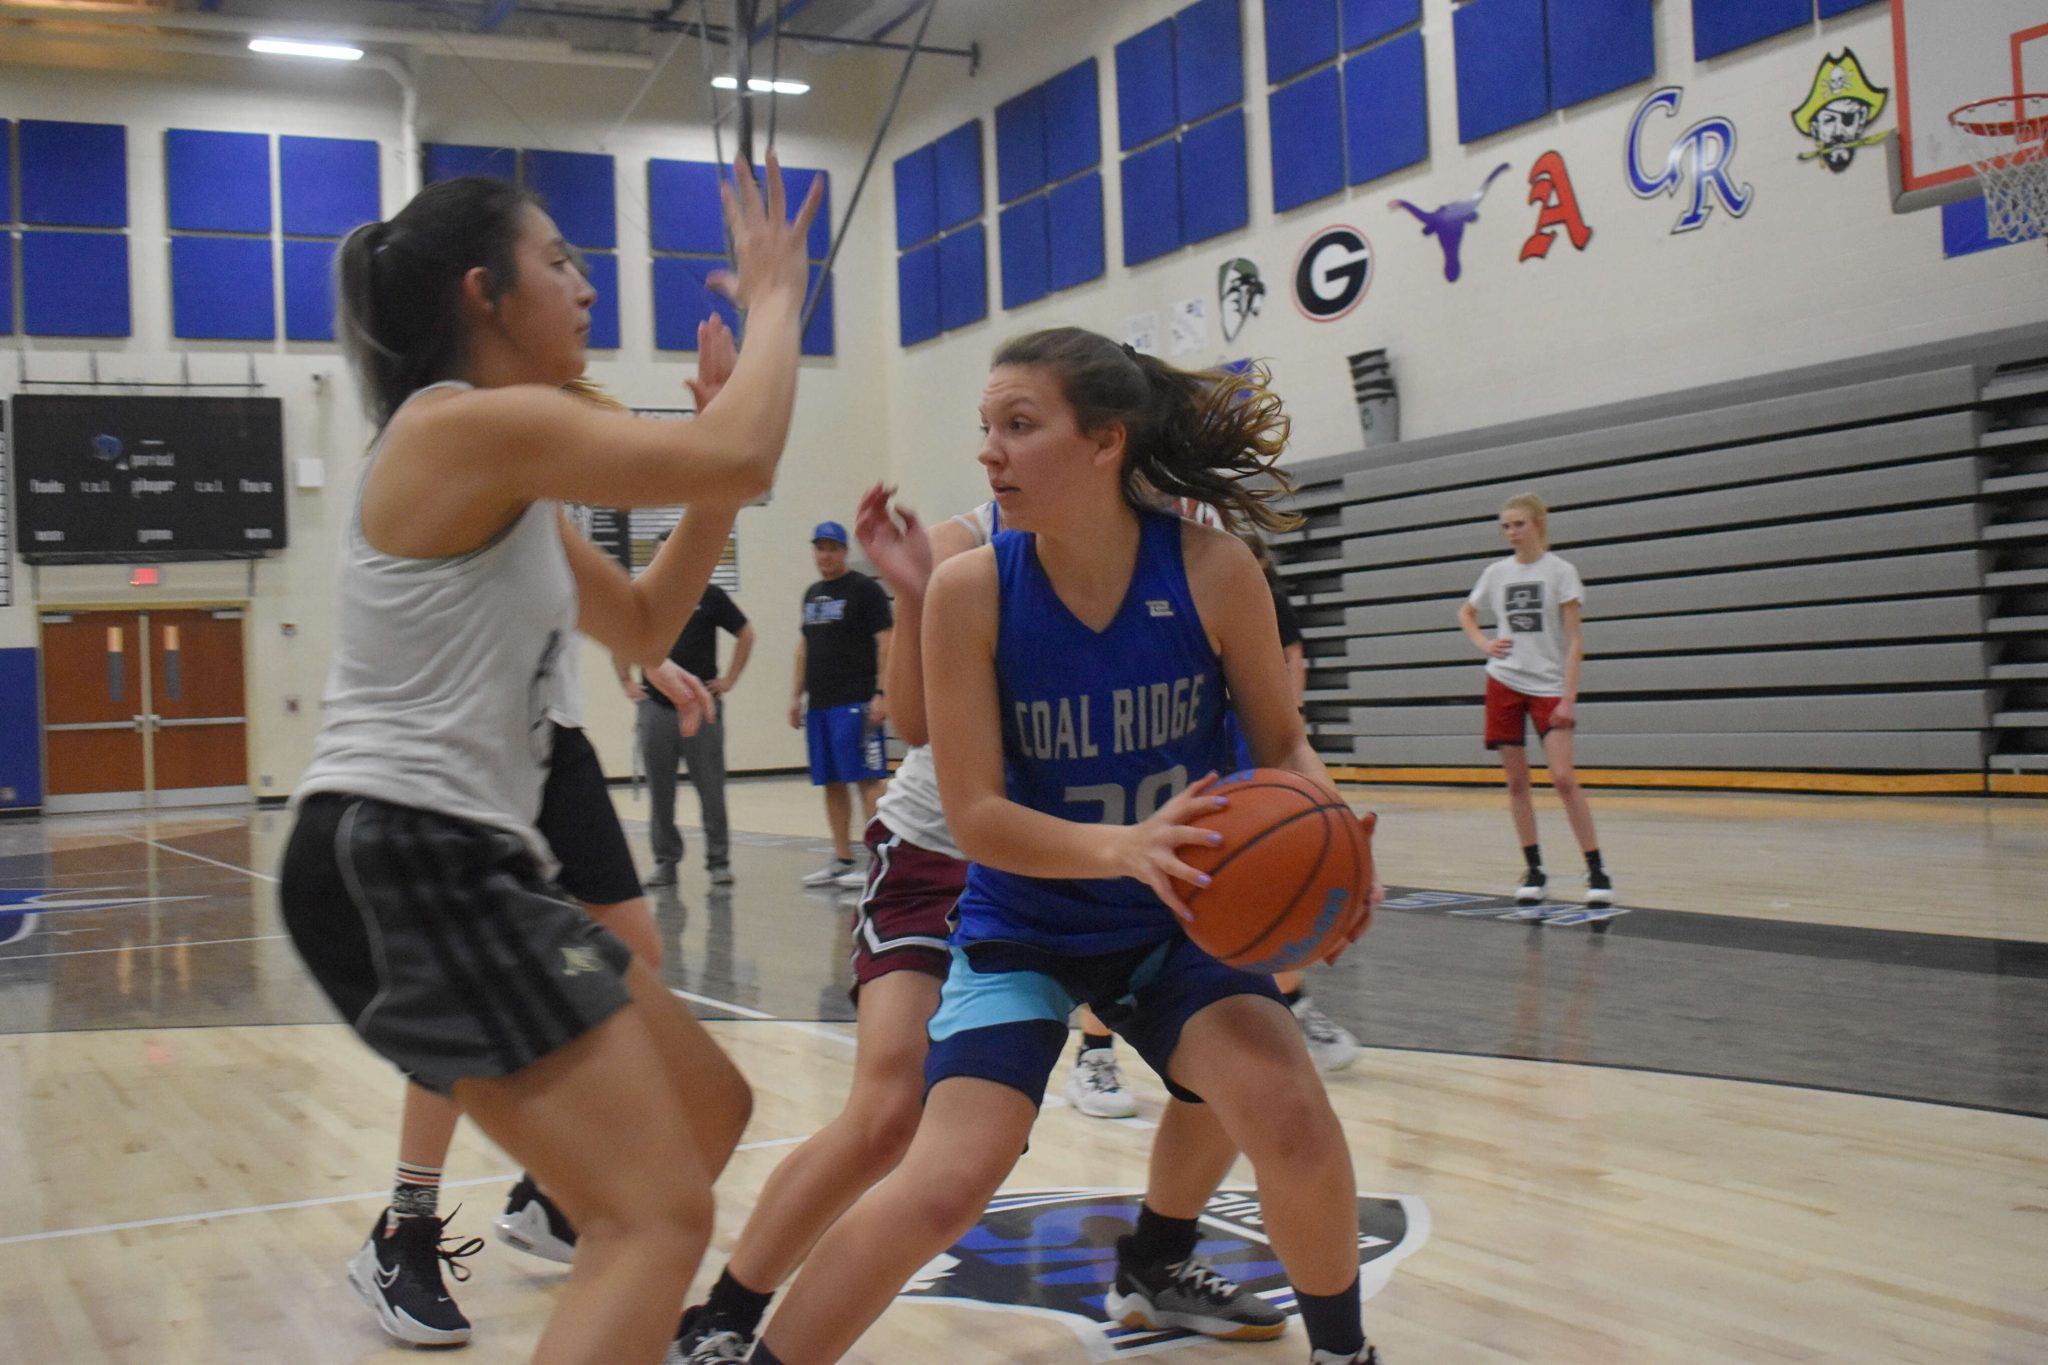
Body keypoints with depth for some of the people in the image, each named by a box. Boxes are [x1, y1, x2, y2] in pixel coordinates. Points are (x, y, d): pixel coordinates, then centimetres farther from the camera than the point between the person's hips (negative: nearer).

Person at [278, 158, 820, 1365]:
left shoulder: (504, 472, 18)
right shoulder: (474, 425, -12)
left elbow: (644, 623, 24)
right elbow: (742, 459, -20)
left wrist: (715, 484, 13)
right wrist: (775, 299, -4)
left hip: (459, 864, 11)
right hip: (404, 865, -11)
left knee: (710, 1111, 19)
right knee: (660, 1218, -14)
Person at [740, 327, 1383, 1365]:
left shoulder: (1210, 569, -16)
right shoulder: (972, 589, -18)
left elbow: (1283, 746, -3)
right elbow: (974, 814, -18)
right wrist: (1124, 848, -35)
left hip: (1176, 920, 1)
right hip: (1022, 928, -1)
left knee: (1290, 1116, -17)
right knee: (946, 1182, -17)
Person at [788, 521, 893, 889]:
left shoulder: (865, 589, -5)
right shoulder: (812, 594, 18)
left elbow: (886, 641, -10)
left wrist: (882, 693, -17)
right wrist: (797, 694, 19)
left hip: (856, 702, -8)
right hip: (819, 704, 8)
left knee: (867, 778, -8)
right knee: (831, 782, 9)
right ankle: (842, 859, 16)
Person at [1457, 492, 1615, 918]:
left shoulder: (1561, 572, -5)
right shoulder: (1497, 573, 7)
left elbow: (1574, 641, -8)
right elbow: (1466, 614, 24)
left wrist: (1569, 697, -16)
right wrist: (1484, 644, 3)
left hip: (1548, 686, -4)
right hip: (1504, 683, 4)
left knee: (1563, 778, -14)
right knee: (1516, 781, 4)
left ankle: (1596, 872, -7)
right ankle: (1533, 871, 13)